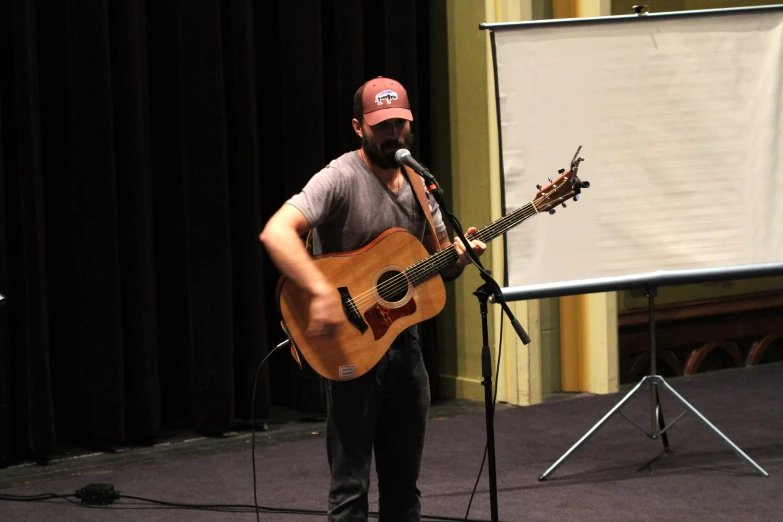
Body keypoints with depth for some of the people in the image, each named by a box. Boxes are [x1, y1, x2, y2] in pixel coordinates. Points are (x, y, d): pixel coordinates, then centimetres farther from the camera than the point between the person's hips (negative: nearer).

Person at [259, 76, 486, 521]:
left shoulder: (418, 185, 8)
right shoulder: (341, 179, -14)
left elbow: (441, 265, 16)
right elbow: (276, 233, -28)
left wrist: (459, 256, -8)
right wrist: (324, 293, -37)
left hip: (404, 342, 7)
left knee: (404, 483, 13)